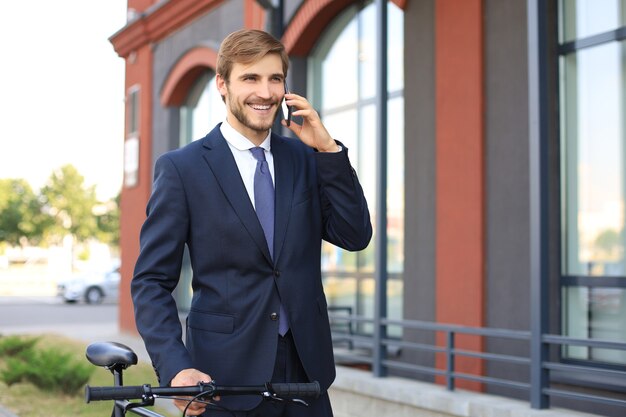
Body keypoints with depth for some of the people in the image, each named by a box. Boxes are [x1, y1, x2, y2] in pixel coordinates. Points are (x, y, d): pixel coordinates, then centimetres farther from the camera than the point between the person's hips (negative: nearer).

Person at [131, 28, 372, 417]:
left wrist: (328, 149, -9)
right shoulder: (181, 167, -4)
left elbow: (356, 236, -1)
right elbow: (152, 281, -6)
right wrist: (175, 369, -18)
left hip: (305, 369, 4)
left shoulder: (305, 158, 8)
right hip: (224, 376, -3)